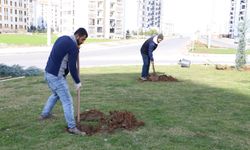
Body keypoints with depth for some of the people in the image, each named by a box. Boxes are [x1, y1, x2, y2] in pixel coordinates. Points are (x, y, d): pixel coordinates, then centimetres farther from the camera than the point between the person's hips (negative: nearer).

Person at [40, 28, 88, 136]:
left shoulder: (62, 38, 11)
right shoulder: (73, 46, -16)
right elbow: (72, 67, -16)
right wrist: (77, 82, -3)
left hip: (48, 73, 9)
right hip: (57, 76, -9)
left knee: (55, 94, 31)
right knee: (67, 101, -3)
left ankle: (45, 114, 44)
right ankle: (72, 127, 3)